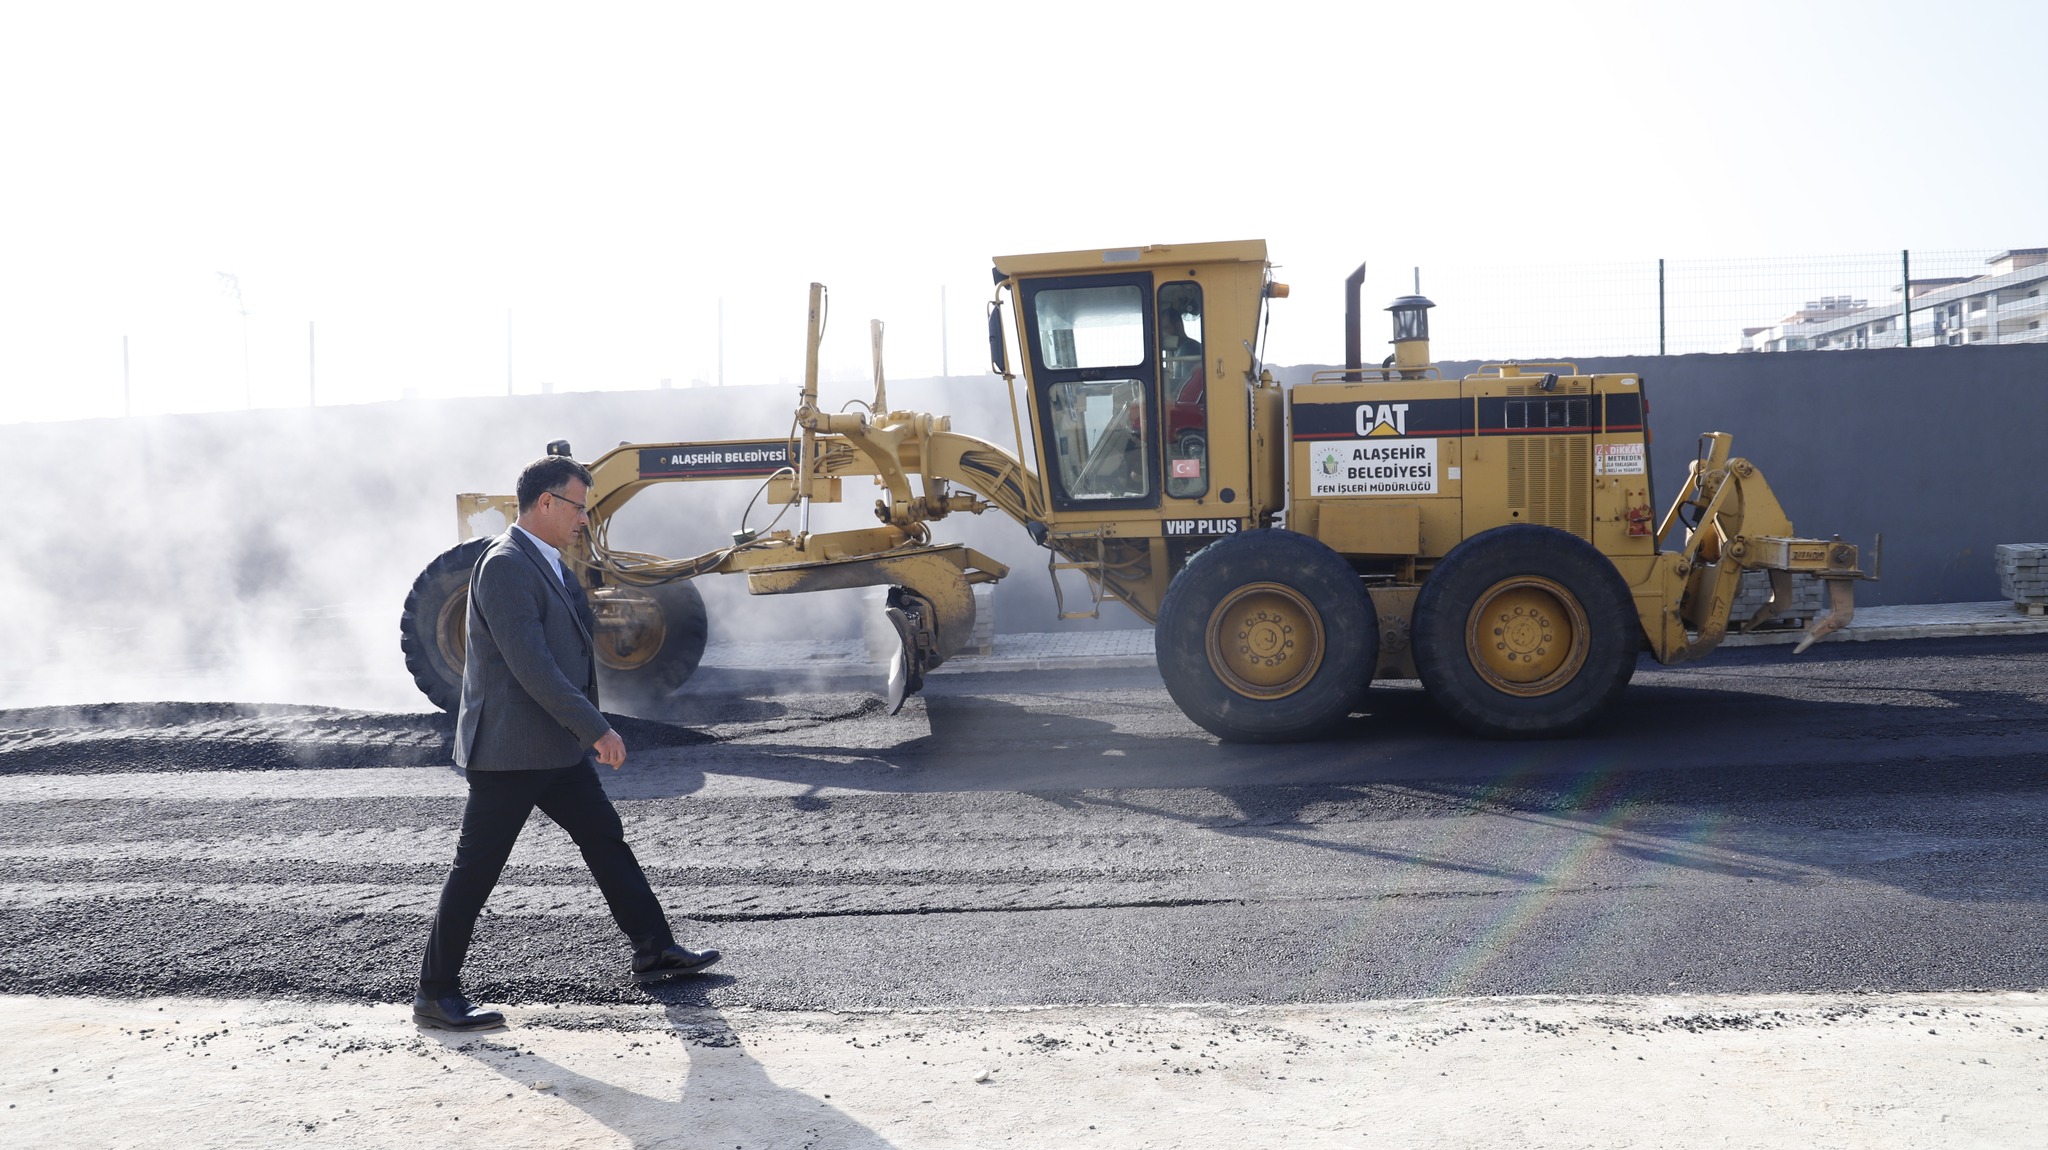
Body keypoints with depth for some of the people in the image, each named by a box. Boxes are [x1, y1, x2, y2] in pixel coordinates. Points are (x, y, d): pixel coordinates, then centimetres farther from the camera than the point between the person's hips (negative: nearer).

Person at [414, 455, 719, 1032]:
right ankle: (435, 994, 9)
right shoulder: (504, 566, -19)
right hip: (509, 750, -10)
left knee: (606, 838, 16)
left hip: (558, 746, 10)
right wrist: (596, 729, -24)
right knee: (477, 867, -1)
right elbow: (530, 665, -25)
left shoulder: (548, 562, 13)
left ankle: (654, 950, 27)